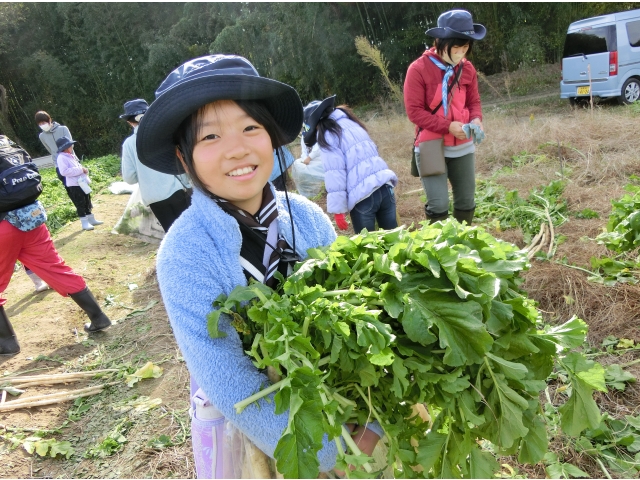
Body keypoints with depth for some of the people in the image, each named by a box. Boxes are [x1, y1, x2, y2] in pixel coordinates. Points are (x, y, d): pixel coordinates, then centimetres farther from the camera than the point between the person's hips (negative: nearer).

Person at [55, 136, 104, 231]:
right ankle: (85, 223, 6)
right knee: (80, 204, -2)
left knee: (87, 202, 16)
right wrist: (81, 170, -24)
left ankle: (91, 219, 27)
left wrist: (84, 169, 2)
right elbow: (64, 171, -26)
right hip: (74, 185, -9)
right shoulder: (61, 158, -14)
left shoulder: (72, 156, 15)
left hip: (82, 183, 9)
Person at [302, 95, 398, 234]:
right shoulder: (349, 123, 19)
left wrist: (337, 209, -10)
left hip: (363, 196, -7)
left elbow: (334, 174, -11)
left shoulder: (327, 135, -3)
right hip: (385, 187, 7)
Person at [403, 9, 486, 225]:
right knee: (439, 205, -10)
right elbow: (414, 111, -15)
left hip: (463, 146, 6)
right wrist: (448, 126, -22)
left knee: (466, 202, 13)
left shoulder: (467, 69, 5)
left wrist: (476, 119, -10)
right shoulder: (419, 69, -13)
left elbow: (474, 101, 13)